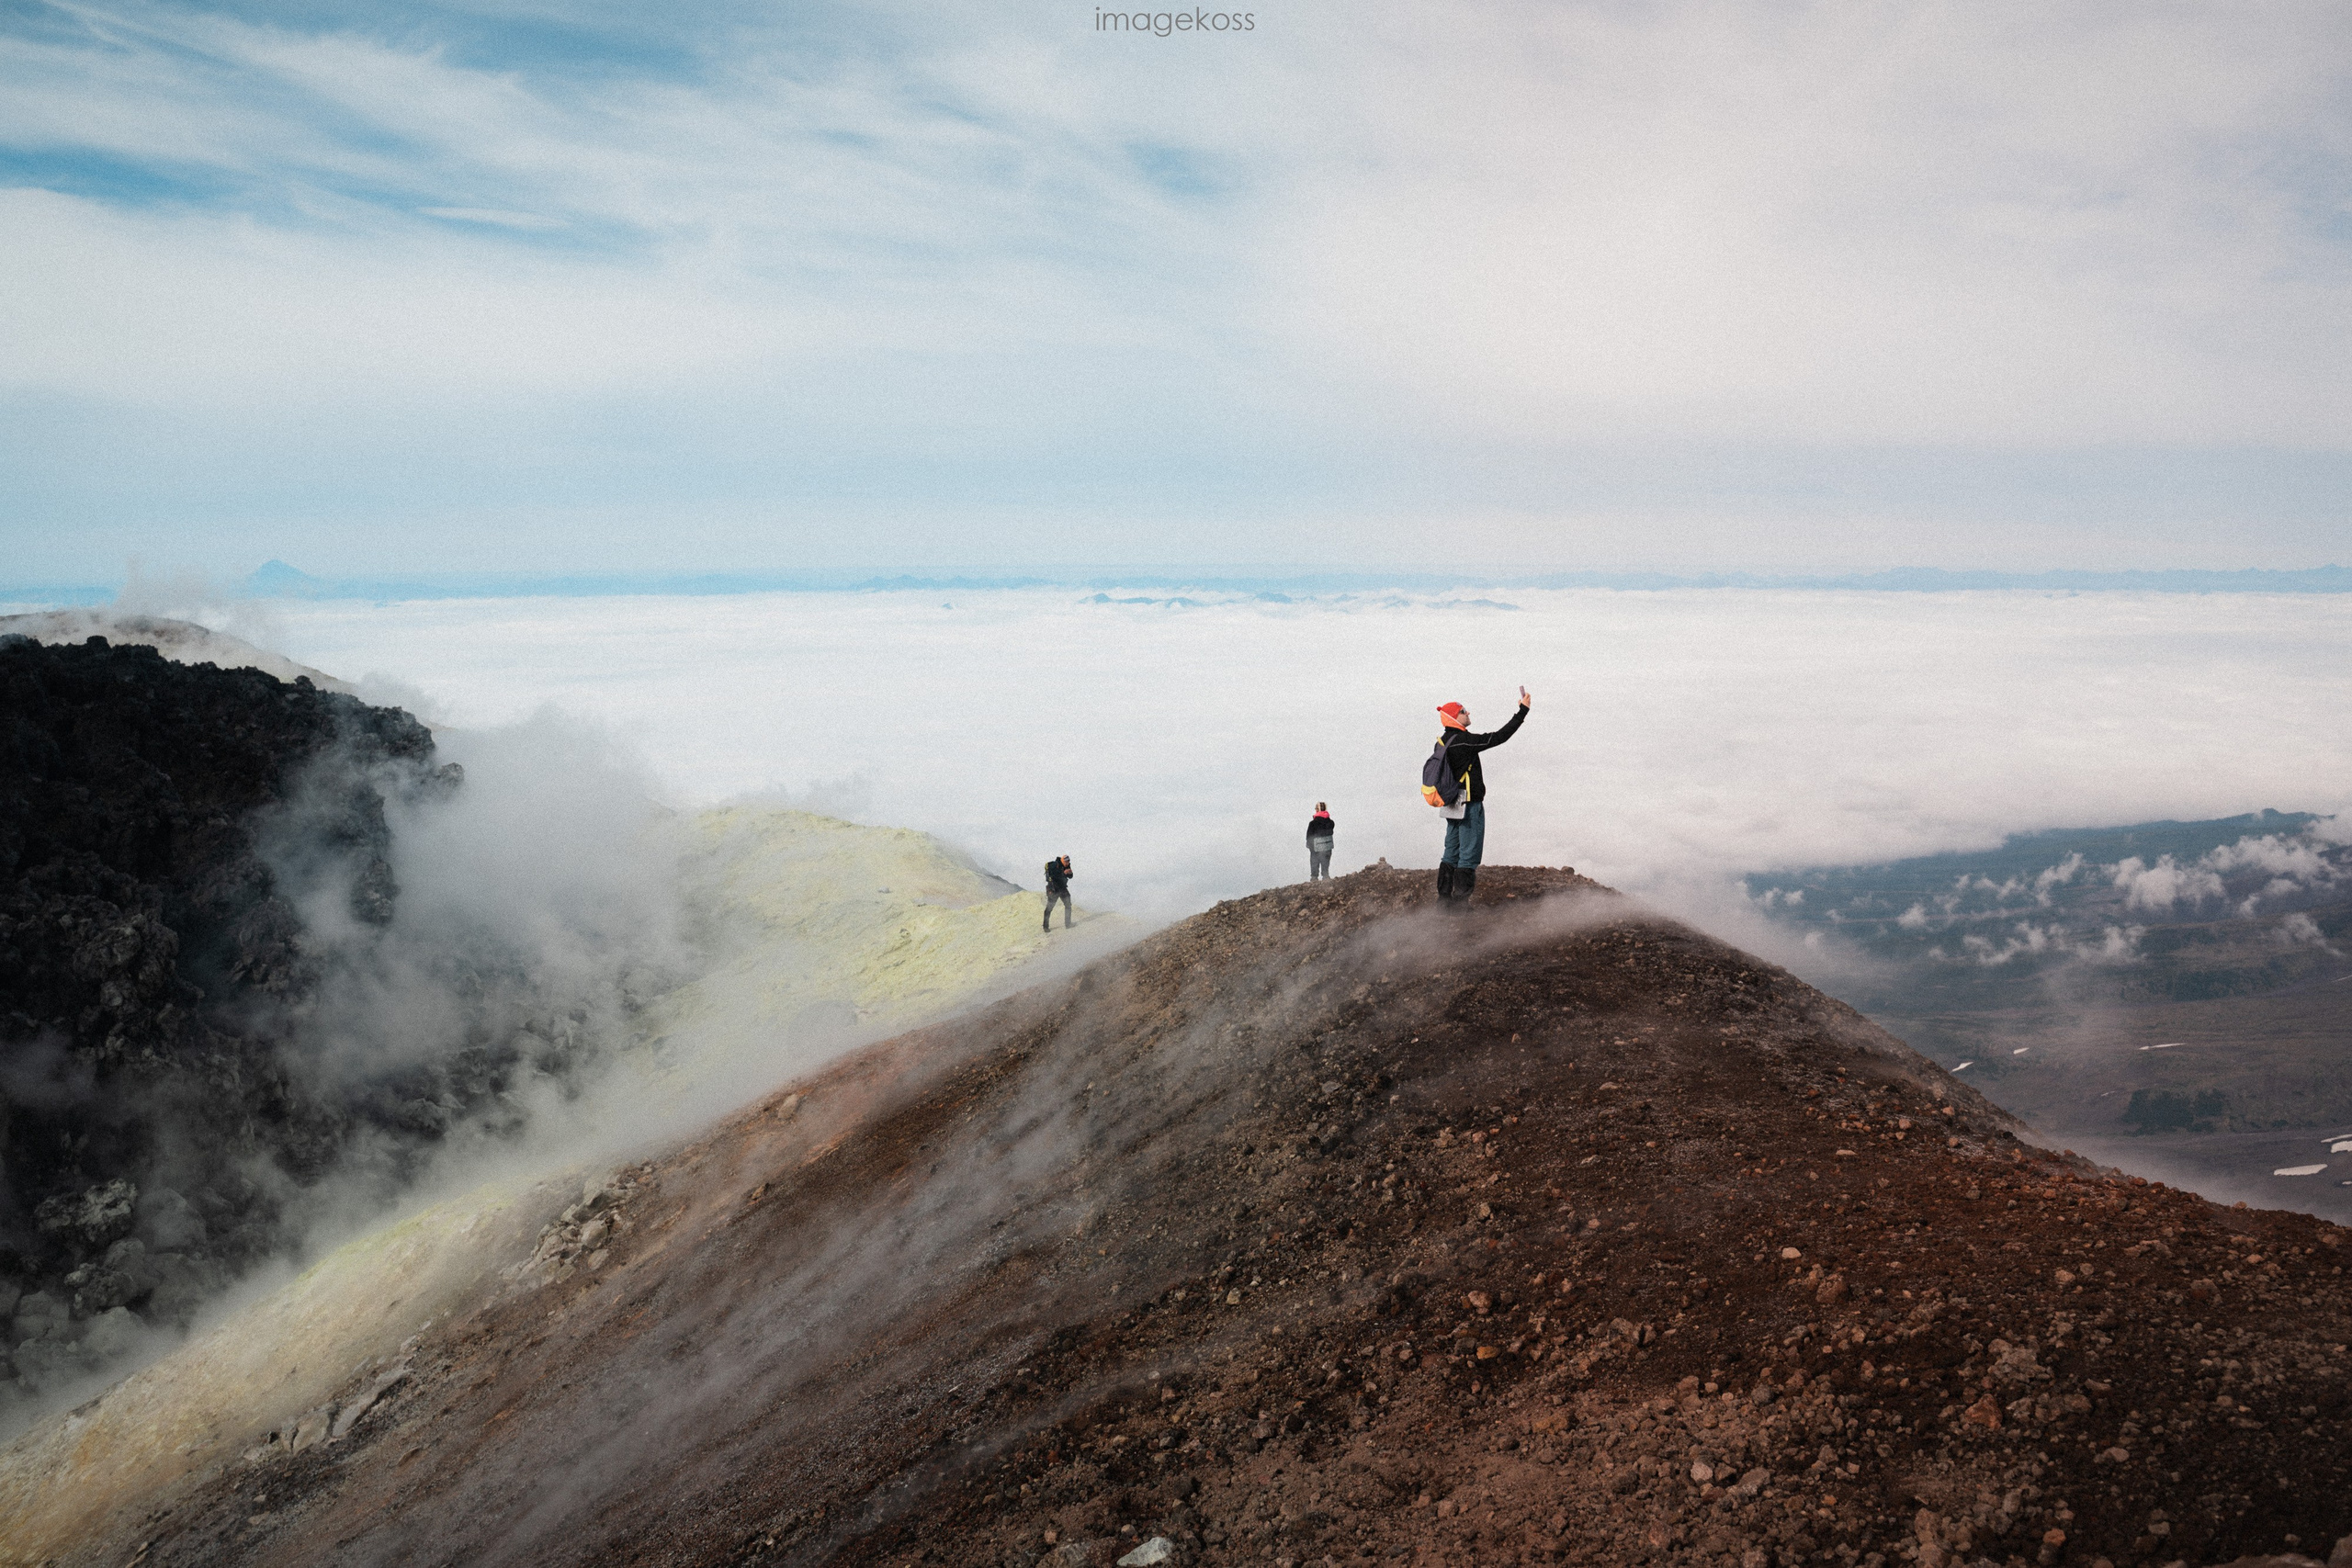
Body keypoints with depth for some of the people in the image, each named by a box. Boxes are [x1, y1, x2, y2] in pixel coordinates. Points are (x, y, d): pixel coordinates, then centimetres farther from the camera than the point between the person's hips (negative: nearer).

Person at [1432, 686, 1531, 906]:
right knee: (1469, 856, -4)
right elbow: (1499, 737, -20)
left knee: (1451, 854, 14)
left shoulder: (1443, 741, 9)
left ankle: (1444, 898, 18)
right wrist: (1523, 711, -16)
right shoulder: (1462, 740, -19)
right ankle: (1460, 902, -3)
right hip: (1470, 806, -9)